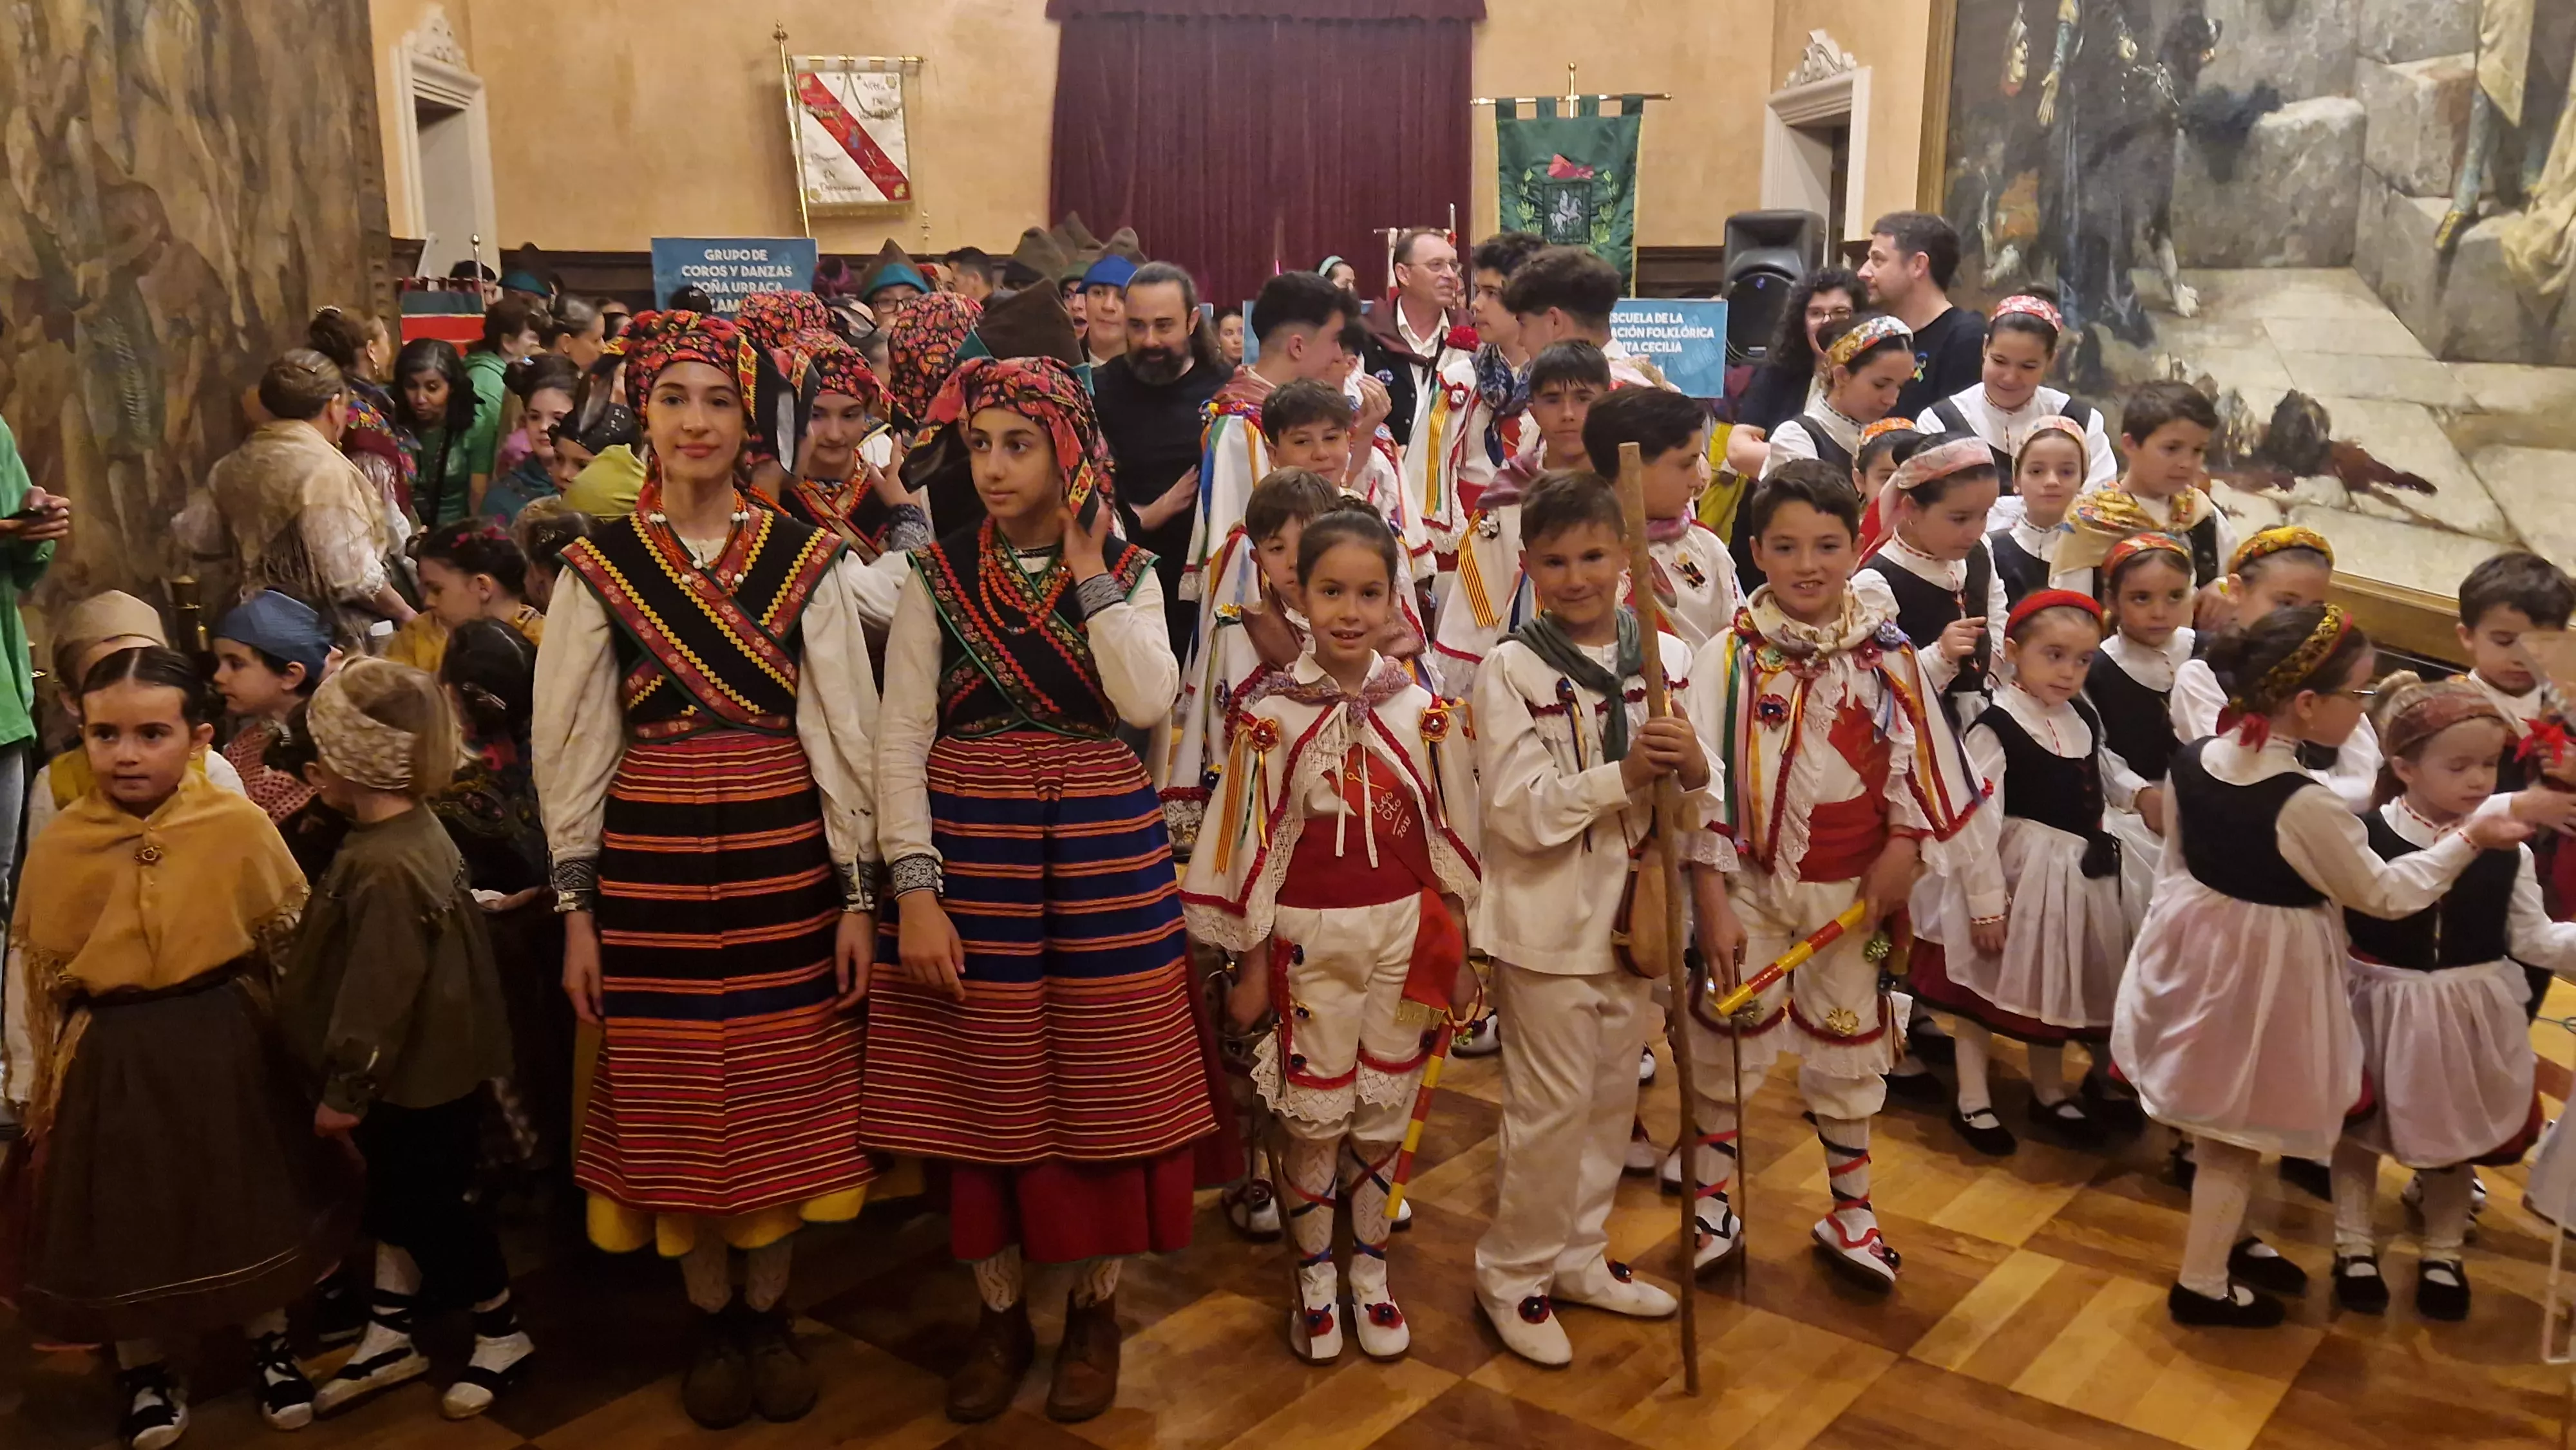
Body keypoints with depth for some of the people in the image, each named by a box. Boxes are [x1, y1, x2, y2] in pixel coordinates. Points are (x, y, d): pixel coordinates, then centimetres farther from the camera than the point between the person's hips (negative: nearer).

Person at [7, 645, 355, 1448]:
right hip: (111, 1057, 1)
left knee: (250, 1202, 14)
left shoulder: (242, 826, -11)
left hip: (231, 1045, -1)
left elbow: (296, 945, -1)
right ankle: (143, 1370, 37)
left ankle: (270, 1344, 38)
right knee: (124, 1217, 13)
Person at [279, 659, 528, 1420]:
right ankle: (389, 1336, 36)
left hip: (414, 1081, -10)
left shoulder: (385, 867, -29)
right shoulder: (412, 829, 3)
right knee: (397, 1198, 20)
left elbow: (378, 993, -26)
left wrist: (346, 1087, -17)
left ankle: (502, 1336, 24)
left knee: (437, 1206, 6)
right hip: (419, 1071, 10)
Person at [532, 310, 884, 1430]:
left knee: (783, 1086, 7)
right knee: (674, 1092, 8)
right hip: (650, 859, 0)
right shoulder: (598, 565, 1)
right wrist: (576, 908, 0)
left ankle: (769, 1314, 27)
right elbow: (570, 745, 3)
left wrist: (858, 894, -2)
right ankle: (710, 1318, 28)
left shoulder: (806, 559, 0)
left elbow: (846, 729, 0)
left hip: (783, 855, 0)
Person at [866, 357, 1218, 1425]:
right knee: (982, 1084, 8)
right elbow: (901, 740, -4)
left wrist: (1088, 567, -11)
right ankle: (999, 1314, 26)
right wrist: (915, 892, -13)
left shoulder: (1128, 574, 2)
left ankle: (1095, 1309, 26)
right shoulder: (939, 575, 1)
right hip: (972, 851, 0)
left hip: (1101, 851, 0)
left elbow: (1145, 704, -16)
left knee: (1100, 1081, 6)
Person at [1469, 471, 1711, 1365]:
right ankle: (1513, 1274, 20)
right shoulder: (1511, 669, -10)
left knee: (1613, 1096, 16)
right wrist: (1622, 776, -28)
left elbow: (1701, 802, 5)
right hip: (1550, 919, -5)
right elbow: (1518, 809, -18)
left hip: (1636, 912, 5)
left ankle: (1579, 1256, 34)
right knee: (1552, 1106, 2)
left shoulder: (1666, 657, 2)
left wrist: (1693, 770, -18)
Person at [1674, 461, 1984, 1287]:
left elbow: (1920, 772, 1)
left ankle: (1850, 1212, 34)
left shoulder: (1889, 658, -5)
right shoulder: (1731, 657, -10)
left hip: (1849, 892, 2)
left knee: (1849, 1054, 16)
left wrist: (1901, 858, -7)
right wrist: (1712, 901, -12)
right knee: (1722, 1047, 8)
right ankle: (1712, 1205, 27)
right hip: (1748, 883, -1)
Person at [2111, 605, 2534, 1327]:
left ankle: (2221, 1240, 42)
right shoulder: (2305, 805, -27)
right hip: (2262, 974, -7)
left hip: (2197, 950, 7)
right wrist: (2469, 840, -2)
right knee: (2236, 1137, 10)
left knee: (2219, 1126, 24)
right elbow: (2382, 893, -12)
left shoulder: (2194, 758, -6)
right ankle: (2202, 1284, 23)